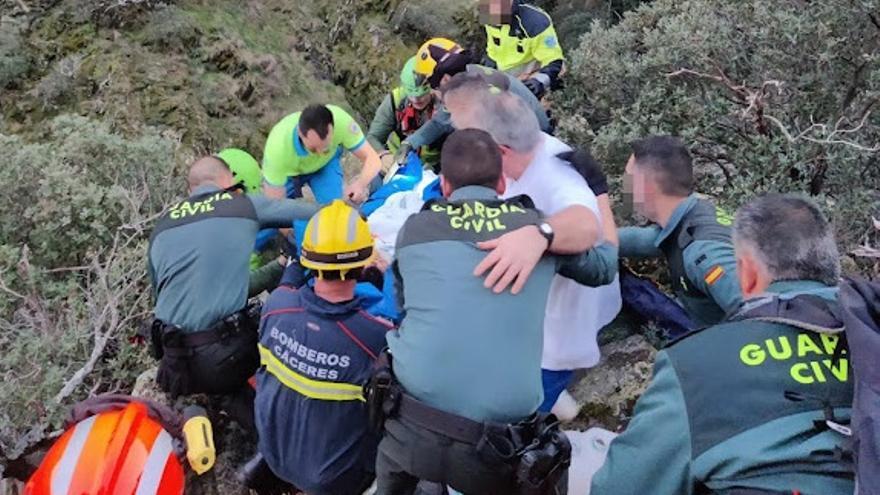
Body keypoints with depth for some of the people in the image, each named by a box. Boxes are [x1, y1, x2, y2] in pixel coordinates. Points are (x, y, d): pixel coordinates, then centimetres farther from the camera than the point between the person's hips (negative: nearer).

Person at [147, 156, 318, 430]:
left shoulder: (162, 226, 15)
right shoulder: (245, 205, 3)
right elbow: (312, 212, 9)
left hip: (175, 363, 6)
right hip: (226, 357, -6)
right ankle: (247, 402, -1)